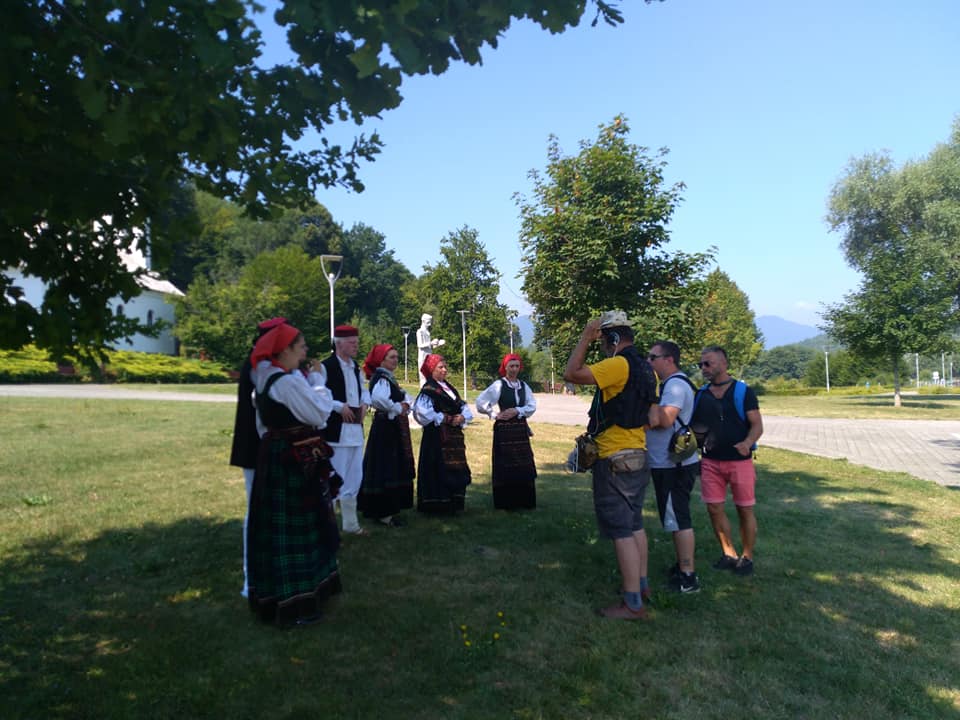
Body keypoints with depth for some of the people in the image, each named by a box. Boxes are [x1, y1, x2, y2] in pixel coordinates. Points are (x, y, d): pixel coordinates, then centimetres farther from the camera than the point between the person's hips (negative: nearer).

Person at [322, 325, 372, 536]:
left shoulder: (355, 367, 13)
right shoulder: (326, 367, -13)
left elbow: (364, 390, 25)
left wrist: (365, 403, 5)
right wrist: (340, 406, -19)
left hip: (355, 429, 9)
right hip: (336, 430, -8)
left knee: (354, 479, 16)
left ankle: (351, 523, 29)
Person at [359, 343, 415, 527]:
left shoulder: (390, 378, 15)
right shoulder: (380, 378, -15)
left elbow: (407, 398, 20)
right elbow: (378, 398, -36)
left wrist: (406, 405, -3)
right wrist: (397, 408, -21)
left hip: (395, 428, 10)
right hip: (386, 428, -10)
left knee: (396, 469, 15)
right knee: (385, 470, -6)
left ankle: (389, 508, 25)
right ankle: (383, 512, 0)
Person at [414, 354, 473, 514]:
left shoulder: (449, 388, 15)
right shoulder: (428, 389, -9)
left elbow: (464, 407, 14)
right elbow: (421, 411, -24)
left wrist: (462, 417, -8)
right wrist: (445, 419, -16)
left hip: (455, 435, 8)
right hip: (438, 436, -8)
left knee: (456, 469, 11)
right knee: (440, 469, -6)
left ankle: (453, 503, 22)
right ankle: (439, 504, 4)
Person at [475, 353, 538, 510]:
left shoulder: (523, 385, 9)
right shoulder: (499, 385, -6)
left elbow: (532, 406, 2)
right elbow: (480, 402, -10)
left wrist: (517, 411, -12)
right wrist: (495, 415, -7)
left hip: (521, 428, 5)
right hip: (504, 429, -5)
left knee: (524, 466, 5)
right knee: (506, 466, -2)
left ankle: (525, 501, 16)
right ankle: (506, 502, 9)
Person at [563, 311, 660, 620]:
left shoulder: (619, 364, -19)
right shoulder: (646, 368, 11)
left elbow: (572, 373, -25)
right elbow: (653, 417, 14)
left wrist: (585, 338, -16)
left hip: (615, 460, -9)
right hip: (639, 456, 9)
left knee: (621, 530, -4)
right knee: (634, 524, 20)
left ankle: (633, 604, 1)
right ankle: (641, 584, 33)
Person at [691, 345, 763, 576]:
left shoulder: (743, 391, -3)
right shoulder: (700, 394, 9)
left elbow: (757, 425, -6)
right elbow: (692, 425, 15)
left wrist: (747, 443, -25)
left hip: (739, 460, -4)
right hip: (710, 461, 4)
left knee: (745, 510, 4)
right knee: (714, 509, 4)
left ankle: (747, 557, 19)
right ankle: (729, 554, 20)